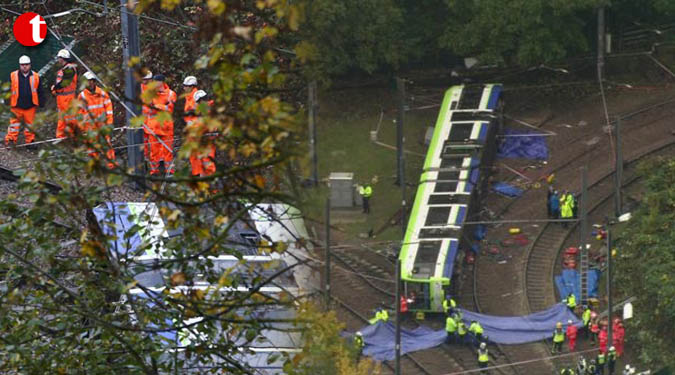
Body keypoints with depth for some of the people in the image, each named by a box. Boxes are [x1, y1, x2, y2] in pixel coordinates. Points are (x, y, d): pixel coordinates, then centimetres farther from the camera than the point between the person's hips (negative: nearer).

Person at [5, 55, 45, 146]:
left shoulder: (35, 77, 4)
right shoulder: (13, 76, 1)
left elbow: (40, 93, 10)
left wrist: (41, 104, 8)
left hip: (30, 107, 1)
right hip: (16, 107, -1)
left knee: (30, 126, 8)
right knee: (14, 126, 0)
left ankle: (30, 142, 18)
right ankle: (10, 141, 6)